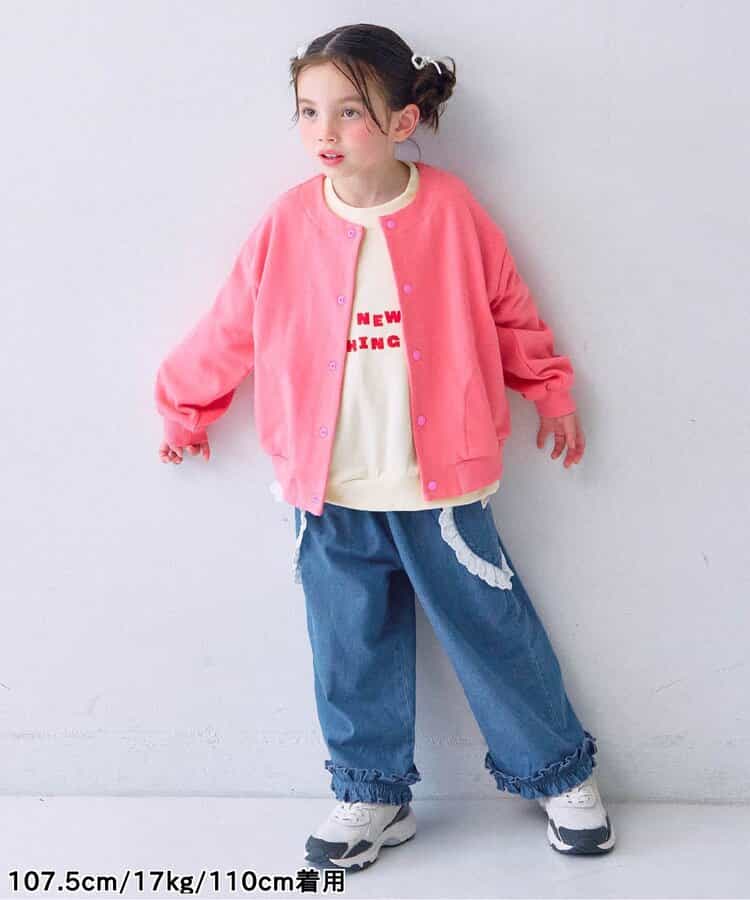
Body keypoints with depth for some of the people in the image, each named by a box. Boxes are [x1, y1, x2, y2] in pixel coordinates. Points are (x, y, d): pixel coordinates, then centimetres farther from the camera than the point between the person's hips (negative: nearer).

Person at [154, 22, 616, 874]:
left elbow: (509, 311, 6)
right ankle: (372, 795, 33)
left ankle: (561, 773, 31)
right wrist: (184, 407, 16)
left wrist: (551, 391, 13)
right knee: (351, 652, 13)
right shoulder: (289, 222, -4)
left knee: (494, 633, 10)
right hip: (329, 493, 2)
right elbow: (229, 327, 7)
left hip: (442, 484, -2)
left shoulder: (450, 209, -8)